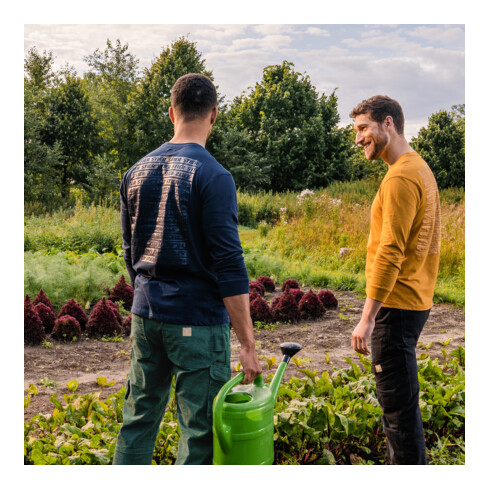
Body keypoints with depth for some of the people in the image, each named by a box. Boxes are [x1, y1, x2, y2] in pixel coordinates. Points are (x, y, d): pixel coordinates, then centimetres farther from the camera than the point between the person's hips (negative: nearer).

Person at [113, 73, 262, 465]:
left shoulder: (137, 173, 7)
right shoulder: (213, 177, -13)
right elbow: (229, 265, -17)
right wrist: (248, 345, -13)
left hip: (145, 315, 6)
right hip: (198, 320, -6)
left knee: (138, 420, 17)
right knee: (200, 431, 5)